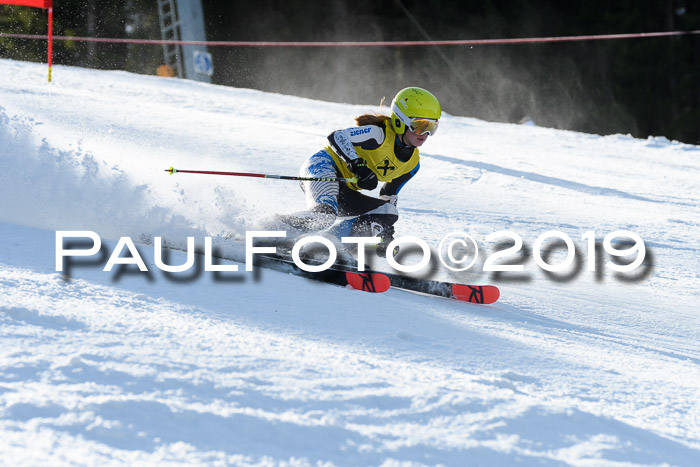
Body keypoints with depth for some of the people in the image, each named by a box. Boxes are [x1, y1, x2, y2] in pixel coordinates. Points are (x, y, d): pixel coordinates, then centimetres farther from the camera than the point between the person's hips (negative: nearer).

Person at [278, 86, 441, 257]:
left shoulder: (412, 164, 8)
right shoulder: (379, 134, -16)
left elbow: (389, 195, 21)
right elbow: (336, 137, -24)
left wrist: (386, 224, 12)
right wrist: (357, 165, -37)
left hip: (344, 191, 9)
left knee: (387, 213, -8)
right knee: (325, 214, -36)